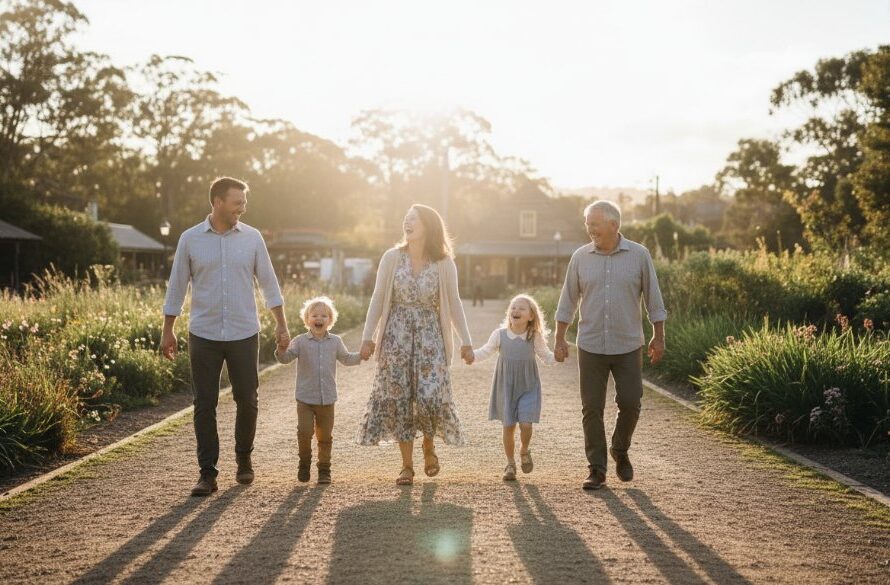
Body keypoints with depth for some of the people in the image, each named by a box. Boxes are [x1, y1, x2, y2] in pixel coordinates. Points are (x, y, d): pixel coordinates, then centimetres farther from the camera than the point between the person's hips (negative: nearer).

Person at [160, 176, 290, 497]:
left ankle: (244, 459, 27)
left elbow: (268, 282, 7)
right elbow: (177, 286, 6)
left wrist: (281, 324, 4)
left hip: (244, 335, 1)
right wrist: (167, 331, 5)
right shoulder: (190, 239, -1)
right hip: (203, 336, -1)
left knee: (247, 400, 6)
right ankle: (208, 473, 6)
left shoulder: (252, 238, 2)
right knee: (204, 404, 0)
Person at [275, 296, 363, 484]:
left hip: (327, 399, 2)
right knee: (304, 431, -13)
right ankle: (305, 462, 11)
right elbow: (286, 357, -11)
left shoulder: (335, 342, 6)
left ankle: (324, 470, 19)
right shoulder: (300, 341, -2)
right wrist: (281, 350, -32)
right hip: (305, 398, -2)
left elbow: (346, 359, 19)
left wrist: (361, 355, 2)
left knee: (325, 436, 7)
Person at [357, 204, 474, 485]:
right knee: (399, 398, 0)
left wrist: (466, 341, 3)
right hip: (396, 335, 1)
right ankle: (407, 465, 10)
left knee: (430, 395, -11)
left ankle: (429, 446, 20)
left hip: (430, 336, -1)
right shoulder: (391, 258, 0)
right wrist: (368, 336, -1)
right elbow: (378, 300, 3)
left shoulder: (444, 264, -2)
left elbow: (453, 303, 5)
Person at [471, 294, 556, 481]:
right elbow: (485, 352, 1)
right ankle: (510, 464, 22)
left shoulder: (535, 337, -4)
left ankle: (524, 451, 20)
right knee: (508, 427, 3)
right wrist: (471, 354, -16)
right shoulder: (500, 334, -4)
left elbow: (547, 358, 4)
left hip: (528, 387, -1)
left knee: (526, 424, -13)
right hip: (506, 387, 1)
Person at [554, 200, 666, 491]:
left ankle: (620, 451, 28)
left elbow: (653, 298, 3)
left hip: (628, 347, -1)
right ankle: (597, 469, 9)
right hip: (591, 347, 1)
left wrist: (658, 337, 2)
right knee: (592, 409, 0)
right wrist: (560, 339, 5)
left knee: (630, 404, 1)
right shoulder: (580, 257, 1)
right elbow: (568, 301, 7)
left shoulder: (639, 255, -3)